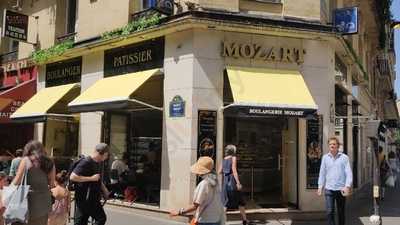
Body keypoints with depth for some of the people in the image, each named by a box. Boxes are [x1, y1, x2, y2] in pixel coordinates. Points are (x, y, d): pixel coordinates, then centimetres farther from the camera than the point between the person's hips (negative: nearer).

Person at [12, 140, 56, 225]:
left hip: (30, 201, -4)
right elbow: (51, 184, 10)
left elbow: (17, 181, -4)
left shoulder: (26, 160, -3)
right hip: (45, 202, 4)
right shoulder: (50, 163, 6)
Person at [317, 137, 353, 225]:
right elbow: (322, 173, 10)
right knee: (330, 212, -8)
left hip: (341, 189, -1)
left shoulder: (344, 157, -1)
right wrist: (320, 186, 6)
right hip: (329, 189, 1)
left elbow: (349, 173, -6)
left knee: (341, 213, 11)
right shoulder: (325, 157, 5)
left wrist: (347, 186, -17)